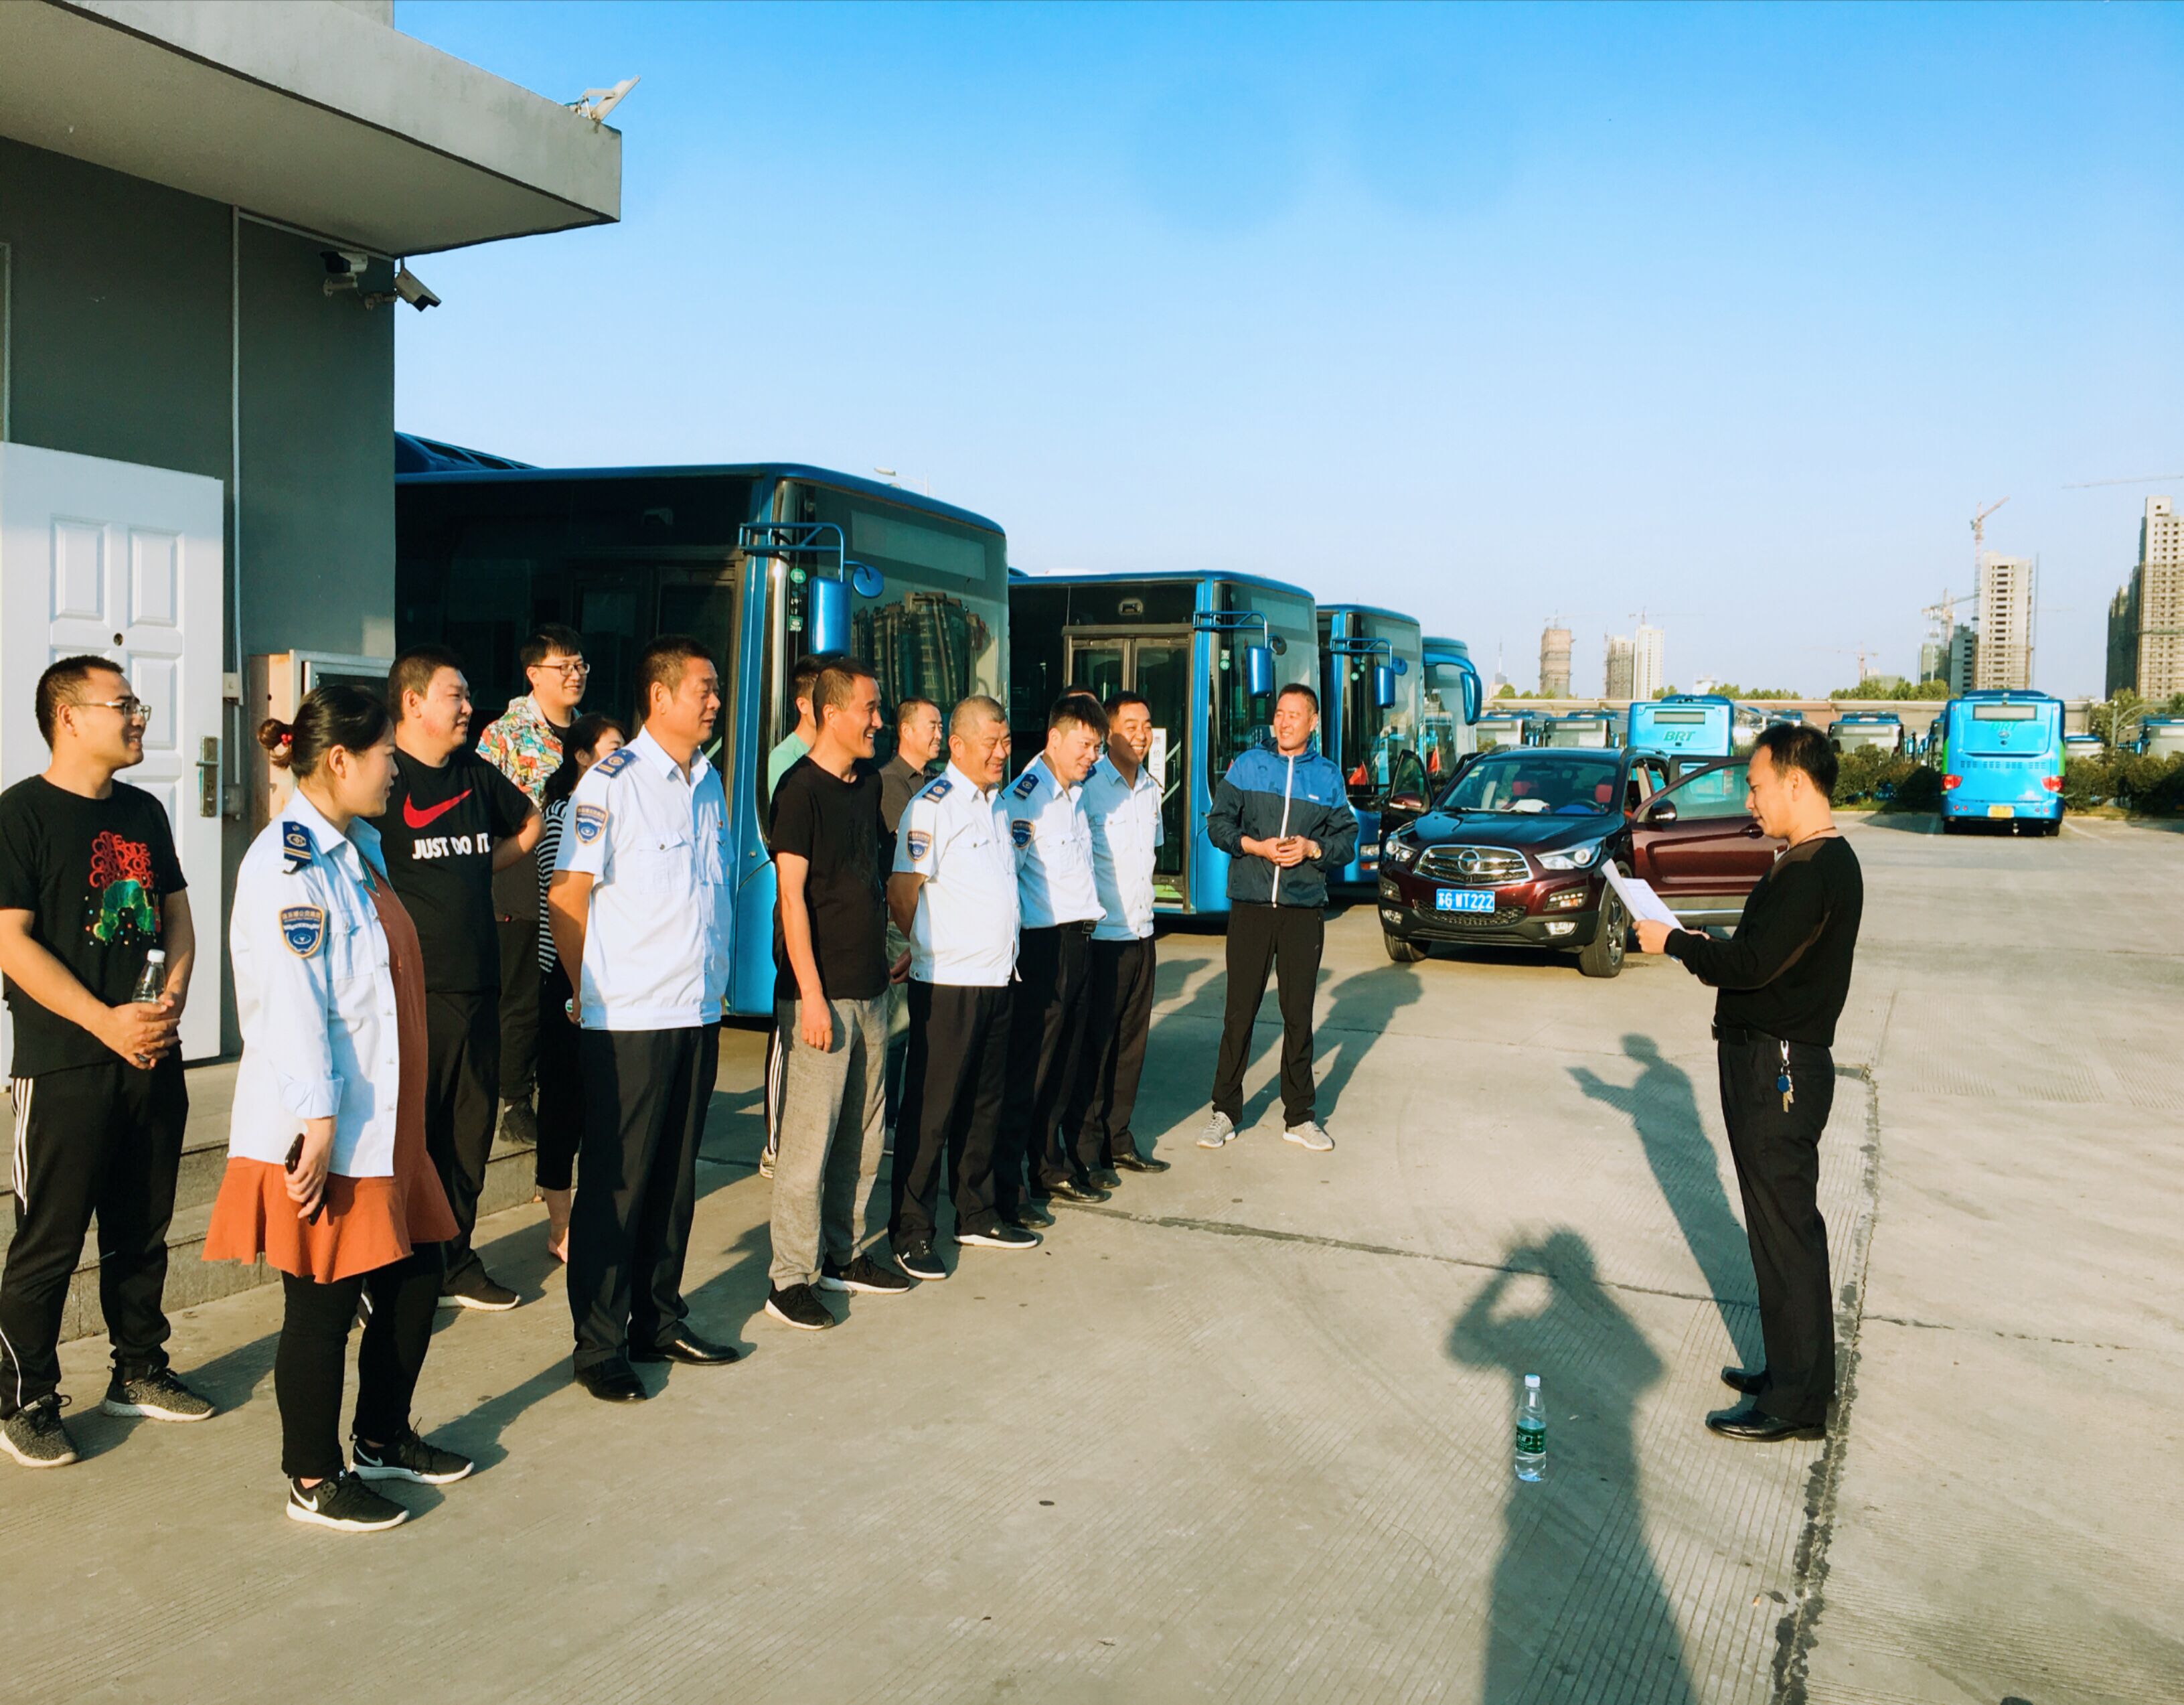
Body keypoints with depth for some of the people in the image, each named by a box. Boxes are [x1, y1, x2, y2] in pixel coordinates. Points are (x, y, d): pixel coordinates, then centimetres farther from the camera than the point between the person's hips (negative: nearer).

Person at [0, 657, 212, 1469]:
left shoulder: (144, 811, 13)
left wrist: (172, 999, -3)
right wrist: (106, 1022, -18)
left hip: (154, 1056, 6)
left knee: (142, 1232, 15)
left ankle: (139, 1372, 28)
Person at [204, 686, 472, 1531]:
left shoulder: (358, 848, 13)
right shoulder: (288, 861, -18)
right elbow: (292, 1005, -22)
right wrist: (317, 1124, -23)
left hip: (384, 1119, 10)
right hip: (324, 1131, -10)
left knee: (414, 1276, 16)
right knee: (324, 1303, 4)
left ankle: (382, 1439, 35)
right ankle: (313, 1481, 21)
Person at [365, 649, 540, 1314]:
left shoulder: (476, 776, 12)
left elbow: (529, 821, 31)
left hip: (477, 985, 7)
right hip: (408, 991, -7)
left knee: (470, 1130, 14)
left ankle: (455, 1262, 27)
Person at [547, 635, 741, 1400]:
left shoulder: (709, 783, 12)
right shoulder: (613, 781, -10)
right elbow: (565, 897, -9)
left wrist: (713, 981, 15)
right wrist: (590, 994, -4)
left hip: (698, 1014, 7)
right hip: (627, 1021, -6)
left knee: (675, 1178, 14)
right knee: (615, 1183, 2)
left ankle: (659, 1322, 27)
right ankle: (599, 1345, 13)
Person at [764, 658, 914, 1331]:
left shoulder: (868, 781, 12)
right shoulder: (801, 788, -11)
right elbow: (791, 896, -14)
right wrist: (811, 995, -18)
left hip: (869, 987, 8)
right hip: (820, 993, -8)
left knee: (863, 1132, 14)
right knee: (810, 1137, -4)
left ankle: (847, 1253, 26)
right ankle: (791, 1277, 5)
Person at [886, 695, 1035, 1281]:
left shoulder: (997, 803, 15)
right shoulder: (931, 805, -11)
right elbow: (902, 891, -13)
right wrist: (928, 947, 1)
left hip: (996, 977, 8)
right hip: (946, 982, -8)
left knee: (984, 1104, 16)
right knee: (930, 1110, -1)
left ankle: (976, 1215, 28)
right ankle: (911, 1231, 8)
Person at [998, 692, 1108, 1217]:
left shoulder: (1077, 791, 13)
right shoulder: (1026, 795, -14)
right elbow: (1004, 874, -17)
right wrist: (1014, 951, -18)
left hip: (1076, 937, 8)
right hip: (1042, 942, -8)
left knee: (1065, 1061, 15)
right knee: (1028, 1069, -4)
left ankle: (1050, 1167, 28)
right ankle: (1005, 1187, 4)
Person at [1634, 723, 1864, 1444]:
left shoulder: (1814, 871, -21)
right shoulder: (1823, 860, 13)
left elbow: (1752, 964, -25)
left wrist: (1675, 943, -13)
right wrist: (1704, 946, 6)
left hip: (1779, 1070, -11)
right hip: (1774, 1064, 11)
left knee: (1786, 1233, -3)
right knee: (1784, 1227, 18)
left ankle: (1797, 1403, 6)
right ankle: (1796, 1369, 30)